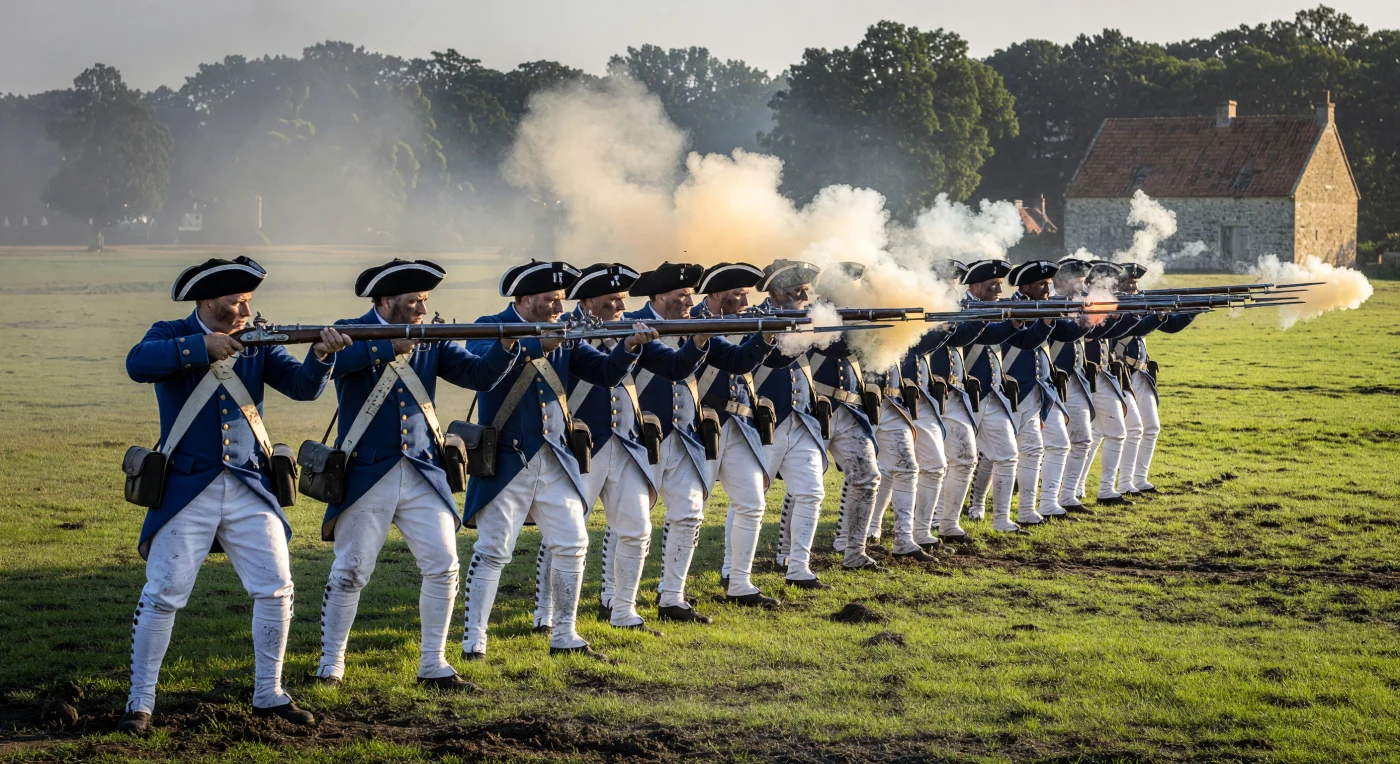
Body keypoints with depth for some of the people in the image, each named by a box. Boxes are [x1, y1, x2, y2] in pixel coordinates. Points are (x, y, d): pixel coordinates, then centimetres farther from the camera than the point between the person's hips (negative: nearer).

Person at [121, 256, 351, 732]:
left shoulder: (257, 344, 8)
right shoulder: (172, 336, -1)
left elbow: (303, 387, -3)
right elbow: (138, 364, -22)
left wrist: (321, 356, -23)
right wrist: (203, 346, -27)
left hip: (249, 490, 4)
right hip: (187, 490, -4)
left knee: (276, 590, 1)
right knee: (162, 595, -4)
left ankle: (269, 694, 16)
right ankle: (140, 702, 7)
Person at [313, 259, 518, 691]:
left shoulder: (430, 342, 9)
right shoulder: (352, 332, -4)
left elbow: (479, 376, 1)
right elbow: (336, 359, -27)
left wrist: (505, 347, -17)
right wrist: (390, 346, -37)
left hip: (422, 475, 4)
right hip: (367, 474, -4)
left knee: (443, 567, -2)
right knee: (350, 572, 0)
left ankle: (433, 665, 10)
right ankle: (331, 664, 14)